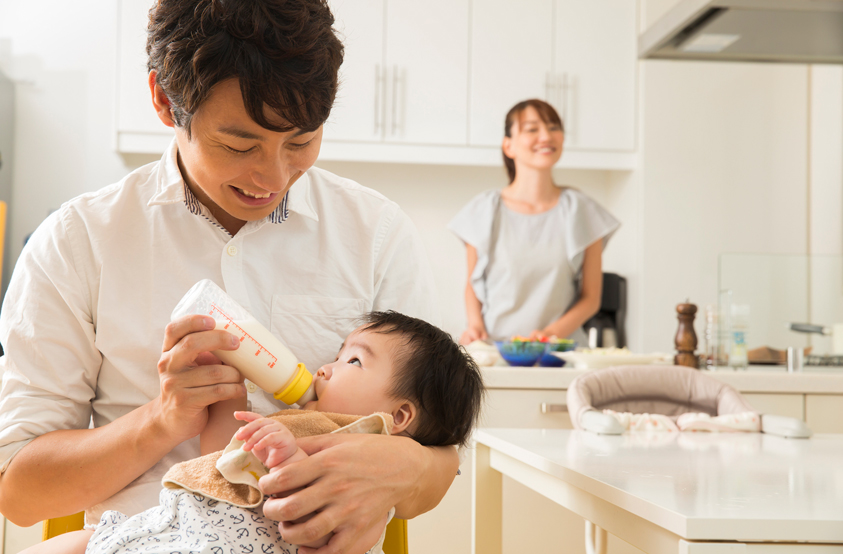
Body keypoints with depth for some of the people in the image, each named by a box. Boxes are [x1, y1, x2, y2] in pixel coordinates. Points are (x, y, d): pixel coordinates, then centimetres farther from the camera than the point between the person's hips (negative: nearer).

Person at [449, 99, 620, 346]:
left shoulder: (582, 211, 8)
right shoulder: (484, 210, 7)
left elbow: (591, 298, 9)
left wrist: (553, 333, -7)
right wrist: (475, 325, -3)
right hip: (494, 349, 0)